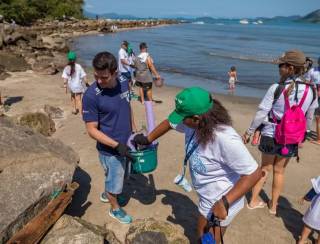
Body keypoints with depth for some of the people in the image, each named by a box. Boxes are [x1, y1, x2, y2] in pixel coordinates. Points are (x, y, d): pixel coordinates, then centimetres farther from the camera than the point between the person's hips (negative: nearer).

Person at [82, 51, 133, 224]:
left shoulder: (123, 82, -9)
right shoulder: (91, 96, -27)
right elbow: (91, 130, -21)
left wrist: (132, 131, 13)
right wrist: (117, 145, -26)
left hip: (126, 143, 6)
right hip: (110, 149, -6)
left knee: (116, 175, 29)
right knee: (115, 181, 17)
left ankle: (107, 194, 58)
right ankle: (115, 209, 45)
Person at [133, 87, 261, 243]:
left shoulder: (225, 139, -38)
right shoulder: (194, 124, -14)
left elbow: (253, 173, -32)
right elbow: (170, 123, 6)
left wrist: (225, 203, -34)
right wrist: (148, 139, 14)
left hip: (221, 203, -7)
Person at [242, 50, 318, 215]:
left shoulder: (276, 88, -17)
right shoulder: (310, 91, -6)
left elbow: (261, 113, -15)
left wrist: (249, 131, -3)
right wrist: (302, 136, 20)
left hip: (271, 135, -2)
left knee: (265, 168, 19)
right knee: (279, 171, 19)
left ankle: (254, 201, 29)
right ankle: (273, 205, 34)